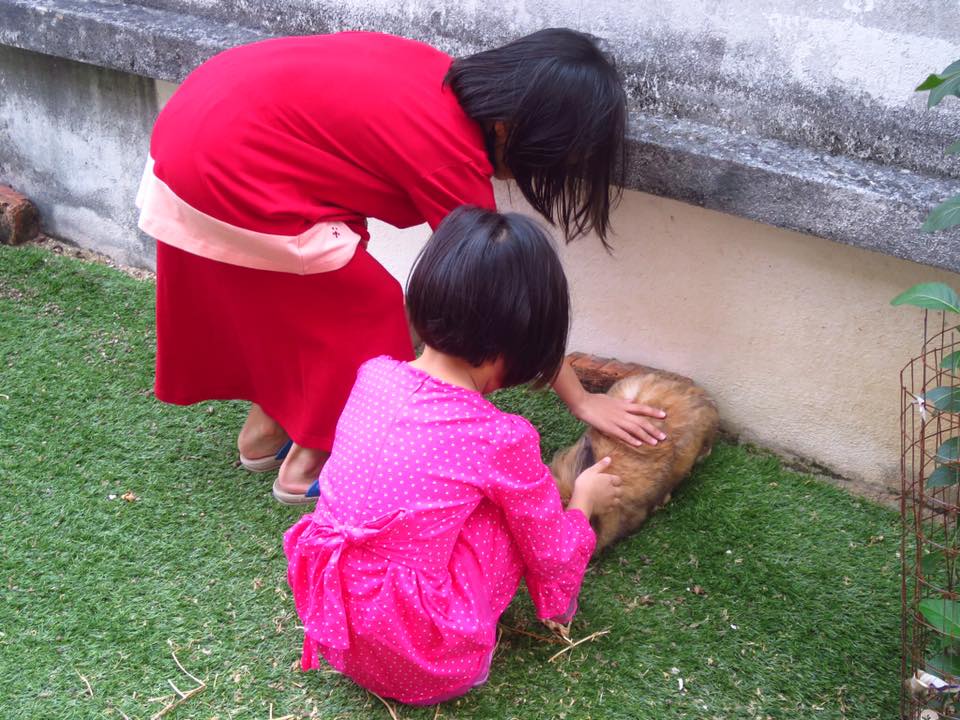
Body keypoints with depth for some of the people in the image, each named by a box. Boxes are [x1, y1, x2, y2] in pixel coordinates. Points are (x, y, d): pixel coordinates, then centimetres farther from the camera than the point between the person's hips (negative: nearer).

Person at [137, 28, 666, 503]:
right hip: (230, 169, -9)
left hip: (198, 119, 9)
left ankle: (265, 431, 38)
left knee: (282, 296, 24)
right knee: (369, 310, 3)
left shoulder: (449, 80, 1)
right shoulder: (449, 154, -21)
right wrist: (581, 400, -5)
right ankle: (308, 465, 15)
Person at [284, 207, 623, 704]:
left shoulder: (374, 374, -4)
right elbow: (554, 556, -2)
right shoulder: (501, 439, -19)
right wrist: (584, 499, 20)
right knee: (515, 511, 2)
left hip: (329, 628, 6)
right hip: (421, 667, -6)